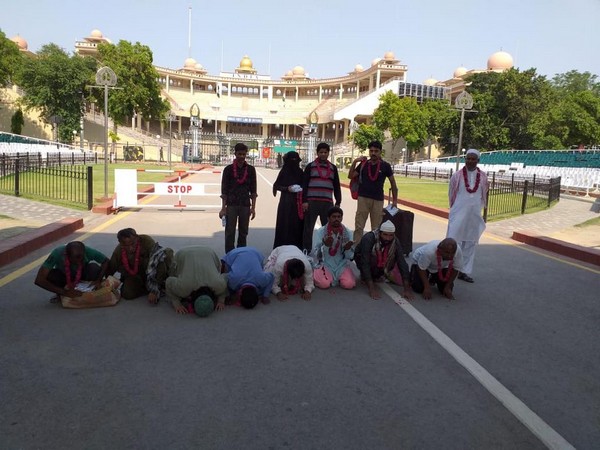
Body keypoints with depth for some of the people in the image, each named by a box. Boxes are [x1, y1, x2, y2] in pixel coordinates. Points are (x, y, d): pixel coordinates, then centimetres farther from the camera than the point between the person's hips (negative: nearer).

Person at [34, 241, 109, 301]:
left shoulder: (88, 251, -33)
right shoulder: (57, 254, -36)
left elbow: (106, 261, -16)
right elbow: (39, 280, -37)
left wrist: (98, 280, -31)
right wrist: (64, 292, -41)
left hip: (83, 274, 0)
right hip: (63, 275, 0)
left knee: (94, 268, -32)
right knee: (48, 275, -32)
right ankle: (60, 294, -3)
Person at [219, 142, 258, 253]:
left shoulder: (251, 169, 5)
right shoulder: (228, 169, 0)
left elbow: (253, 190, 6)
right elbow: (224, 190, 0)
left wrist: (253, 207, 2)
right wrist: (223, 208, -5)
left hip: (245, 205, 2)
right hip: (231, 205, -2)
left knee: (243, 233, 7)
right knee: (230, 232, -2)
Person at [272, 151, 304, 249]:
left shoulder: (300, 172, 11)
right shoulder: (284, 171, 1)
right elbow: (276, 186, 2)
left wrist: (302, 189, -3)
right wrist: (287, 188, -13)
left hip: (298, 202, 3)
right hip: (286, 202, -3)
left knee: (298, 224, 1)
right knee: (285, 224, -4)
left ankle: (297, 247, 8)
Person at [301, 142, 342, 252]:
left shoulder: (333, 168, 14)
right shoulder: (310, 166, 6)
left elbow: (337, 187, 15)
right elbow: (304, 185, 1)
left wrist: (338, 202, 8)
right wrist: (304, 201, -7)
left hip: (328, 203, 2)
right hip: (311, 202, -2)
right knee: (308, 228, 3)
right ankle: (306, 250, 11)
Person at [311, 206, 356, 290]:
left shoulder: (348, 232, 0)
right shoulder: (320, 232, -5)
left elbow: (351, 257, 0)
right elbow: (315, 255, -10)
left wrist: (348, 249, -22)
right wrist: (325, 246, -28)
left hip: (342, 264, 2)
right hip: (325, 264, -2)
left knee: (349, 284, -24)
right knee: (324, 284, -29)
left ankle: (337, 278, 10)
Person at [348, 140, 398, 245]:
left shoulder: (385, 166, 1)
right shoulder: (363, 164, 6)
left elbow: (393, 182, 8)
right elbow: (350, 176, 6)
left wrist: (395, 200, 5)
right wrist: (355, 162, -6)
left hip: (378, 200, -1)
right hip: (363, 198, 1)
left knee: (376, 228, 5)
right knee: (359, 226, -1)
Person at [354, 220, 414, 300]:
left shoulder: (395, 242, -23)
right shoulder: (369, 239, -34)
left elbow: (402, 263, -27)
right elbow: (365, 263, -39)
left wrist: (407, 288, -35)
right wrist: (371, 288, -46)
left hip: (381, 265, 2)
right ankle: (365, 275, -1)